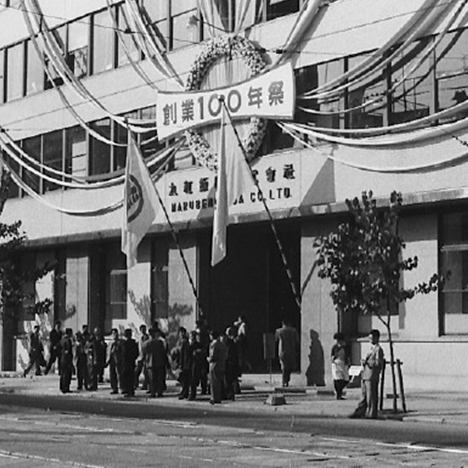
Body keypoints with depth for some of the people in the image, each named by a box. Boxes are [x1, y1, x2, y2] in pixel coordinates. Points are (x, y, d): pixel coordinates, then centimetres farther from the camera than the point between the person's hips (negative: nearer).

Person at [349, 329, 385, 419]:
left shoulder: (378, 349, -11)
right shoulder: (371, 348, 19)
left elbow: (378, 363, -18)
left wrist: (367, 362, -16)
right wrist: (364, 362, 11)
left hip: (372, 376, -9)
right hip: (365, 375, 9)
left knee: (372, 397, -2)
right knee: (364, 395, 11)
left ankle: (372, 414, 4)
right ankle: (360, 413, 14)